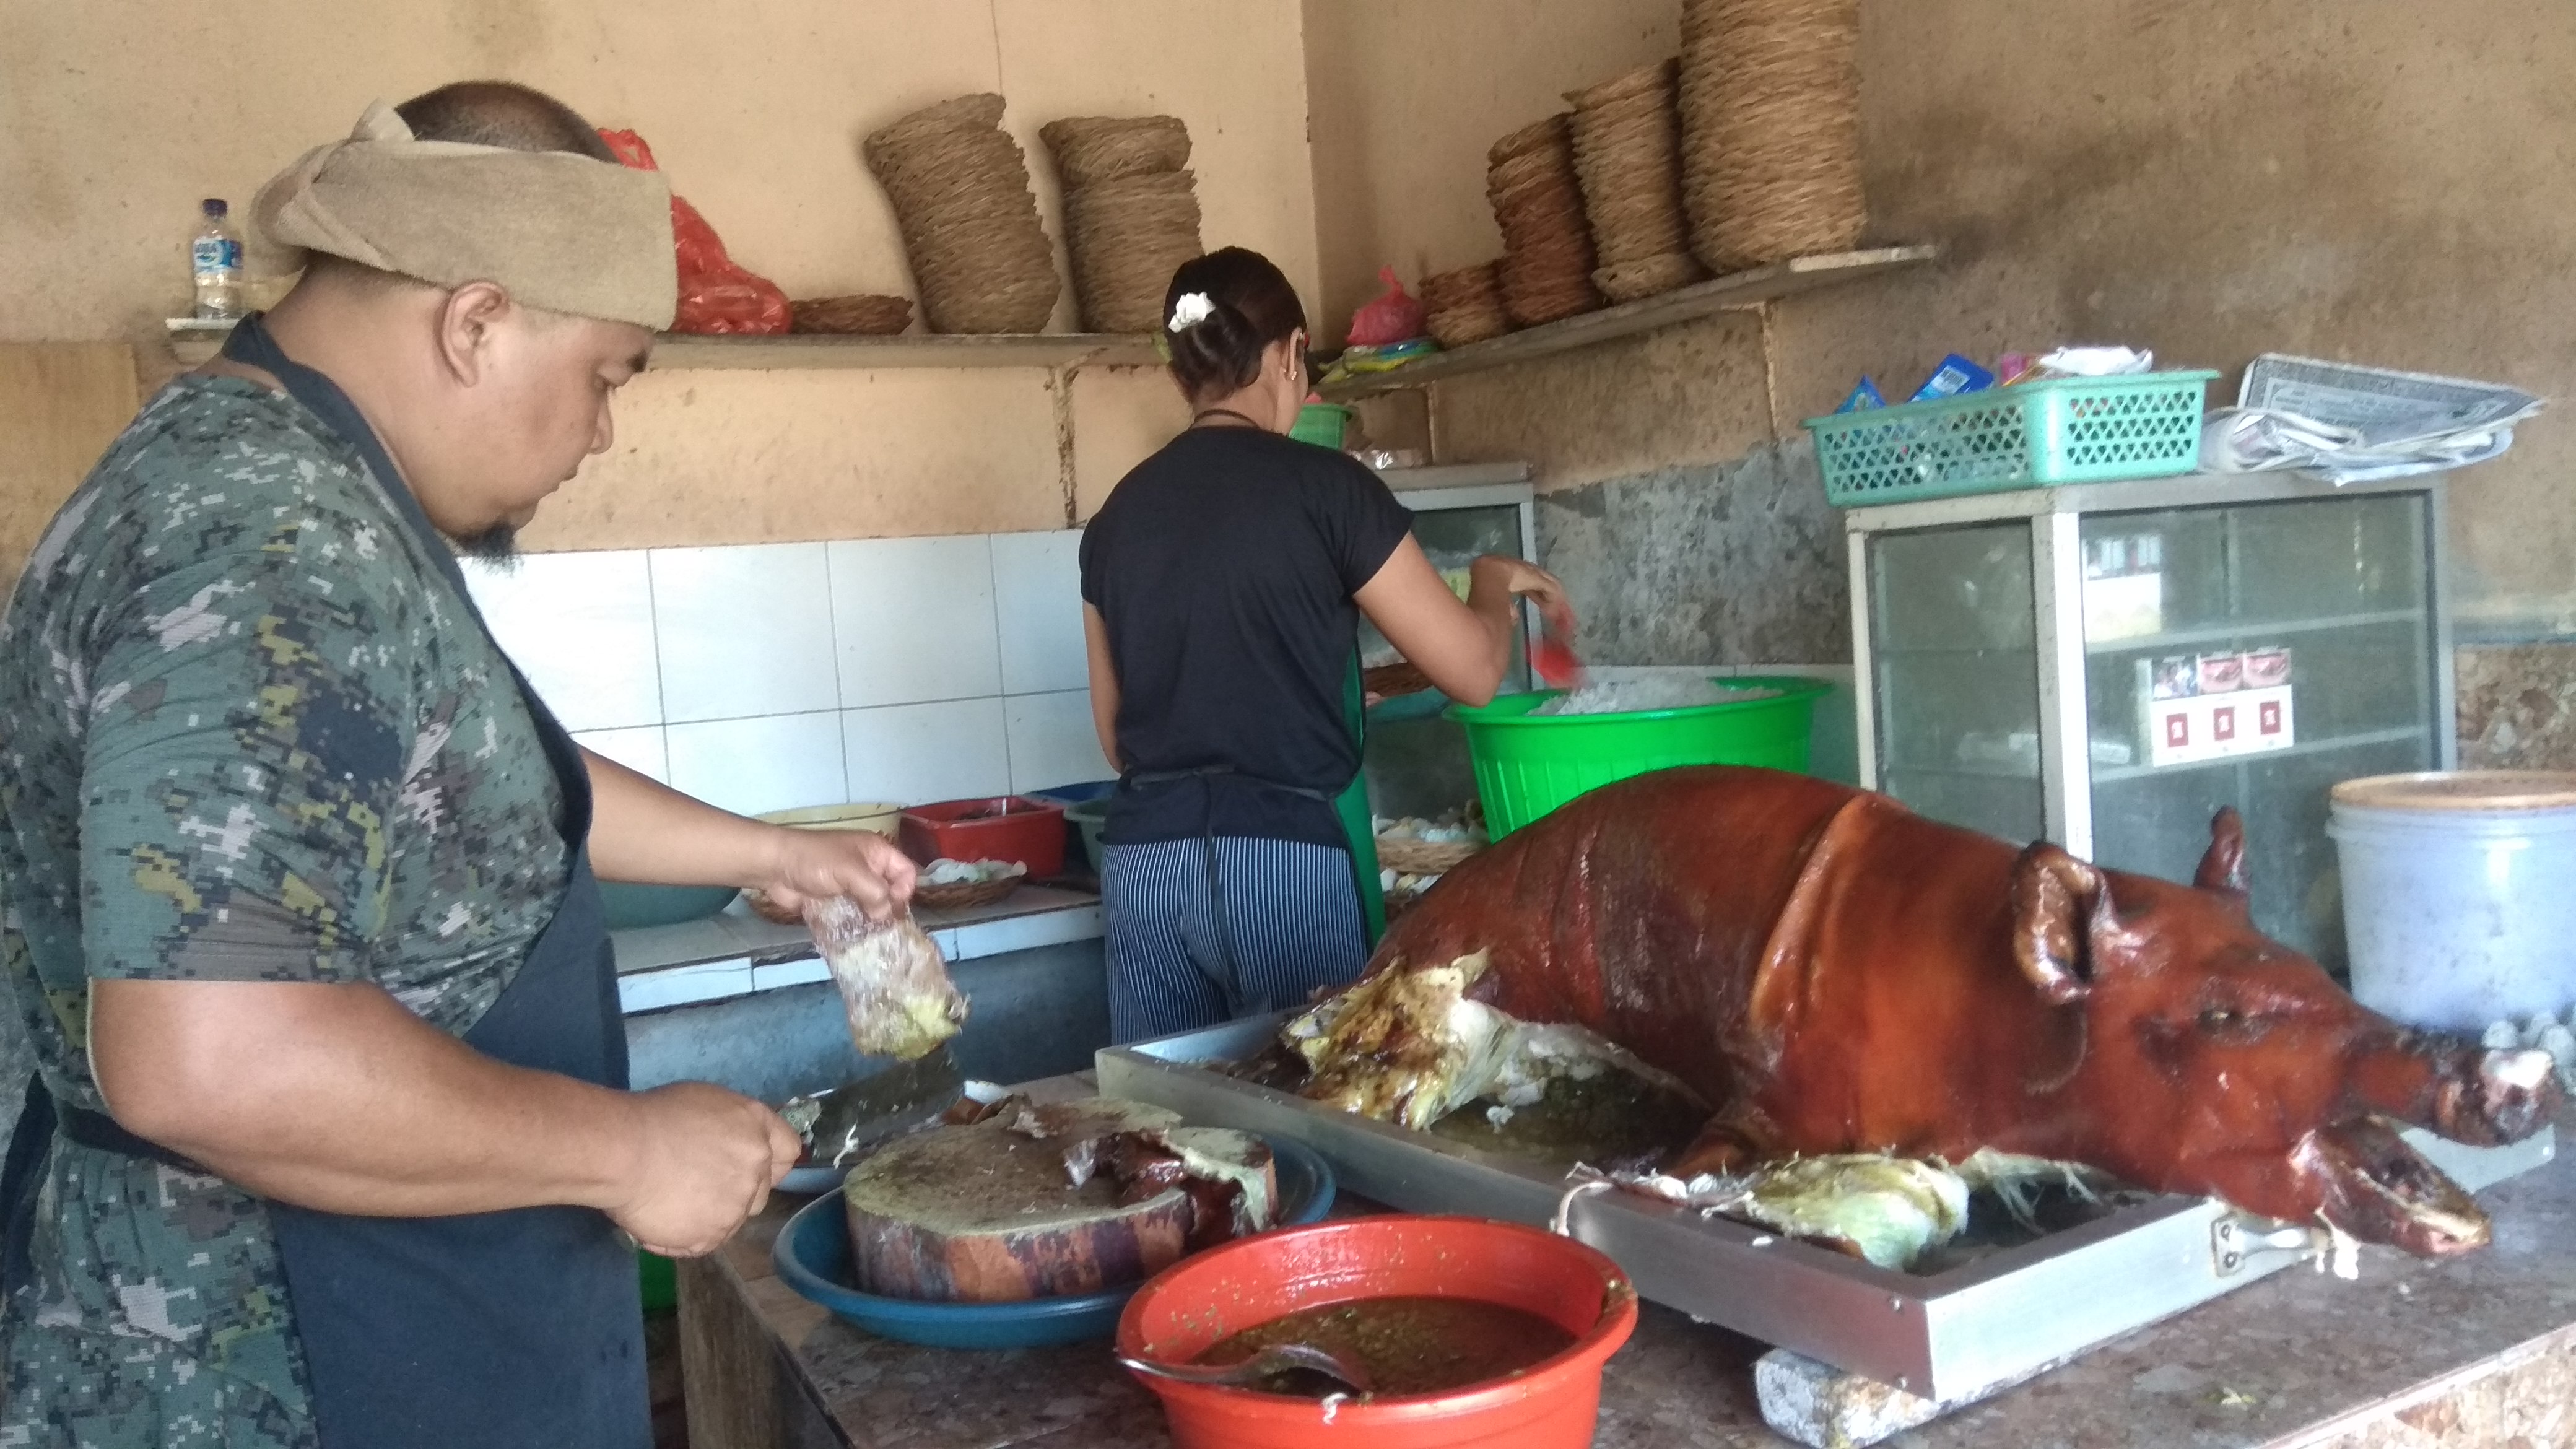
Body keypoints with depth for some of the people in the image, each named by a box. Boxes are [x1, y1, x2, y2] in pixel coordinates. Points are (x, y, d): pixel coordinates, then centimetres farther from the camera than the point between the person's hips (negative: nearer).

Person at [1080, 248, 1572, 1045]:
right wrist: (1497, 581, 18)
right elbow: (1474, 670, -1)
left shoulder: (1117, 516, 10)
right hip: (1283, 857, -5)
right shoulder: (1323, 486, -4)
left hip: (1142, 858, 5)